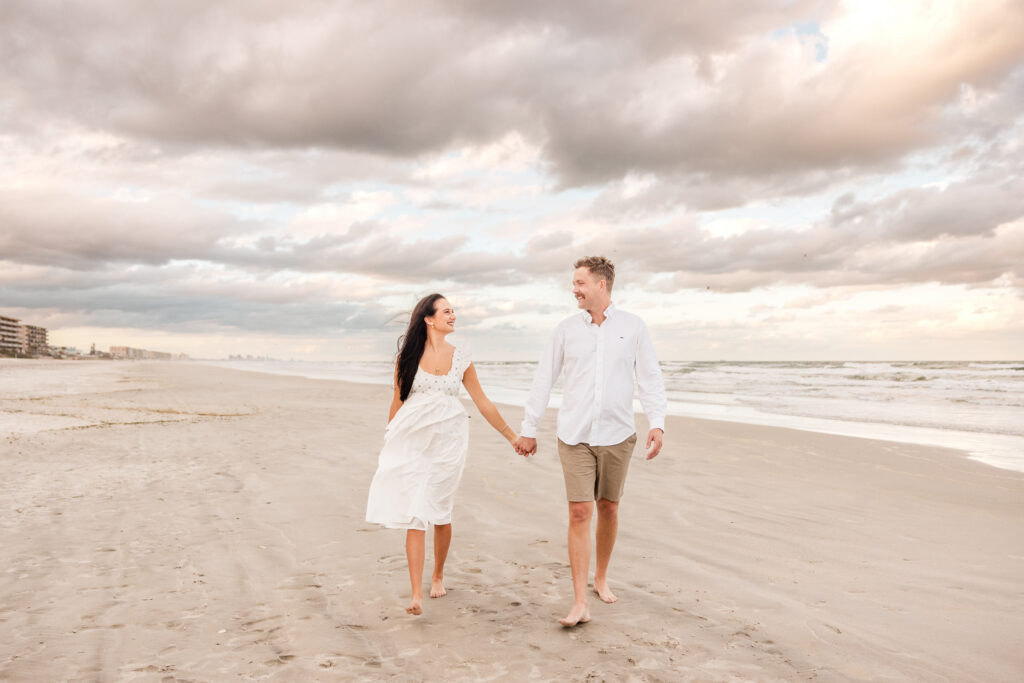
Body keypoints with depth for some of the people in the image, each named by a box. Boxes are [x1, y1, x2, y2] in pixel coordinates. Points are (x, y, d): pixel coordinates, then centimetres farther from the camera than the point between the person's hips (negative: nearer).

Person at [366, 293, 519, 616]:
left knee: (440, 512, 9)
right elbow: (398, 401, 7)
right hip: (413, 441, -2)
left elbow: (482, 402, 10)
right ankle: (416, 594, -3)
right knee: (415, 516, -5)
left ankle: (438, 575, 33)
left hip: (448, 441, 2)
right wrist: (389, 441, 13)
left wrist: (512, 437, 13)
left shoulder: (461, 356, 4)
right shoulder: (408, 354, -1)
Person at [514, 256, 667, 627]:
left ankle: (601, 578, 35)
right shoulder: (567, 329, 3)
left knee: (608, 509, 12)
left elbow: (651, 378, 0)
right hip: (574, 436, 0)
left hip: (617, 434, 1)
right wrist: (528, 428, 7)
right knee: (579, 513, -5)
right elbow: (544, 379, 6)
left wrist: (657, 423, -13)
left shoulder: (633, 326, 1)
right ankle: (579, 603, -2)